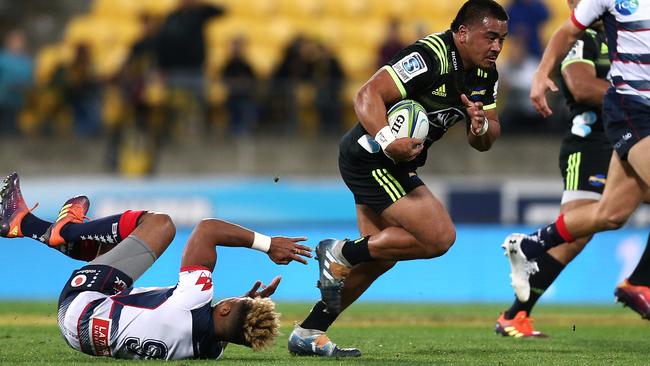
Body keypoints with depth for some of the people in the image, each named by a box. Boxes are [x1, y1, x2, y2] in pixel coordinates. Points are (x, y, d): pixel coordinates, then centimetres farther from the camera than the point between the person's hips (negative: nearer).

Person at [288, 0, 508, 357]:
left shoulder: (485, 73, 4)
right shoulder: (429, 57, -24)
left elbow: (485, 140, 9)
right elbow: (368, 95, -30)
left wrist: (481, 125, -15)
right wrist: (388, 142, -45)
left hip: (392, 165, 10)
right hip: (372, 158, -10)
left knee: (380, 257, 13)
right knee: (439, 237, -15)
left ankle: (307, 334, 20)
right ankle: (341, 253, -2)